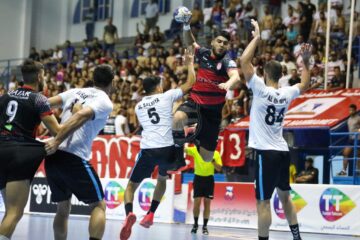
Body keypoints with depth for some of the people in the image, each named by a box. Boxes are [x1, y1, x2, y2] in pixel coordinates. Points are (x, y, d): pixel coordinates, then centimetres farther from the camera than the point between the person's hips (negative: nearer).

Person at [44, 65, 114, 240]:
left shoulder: (75, 92, 18)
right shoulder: (105, 102, 0)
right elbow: (81, 116, -17)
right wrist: (57, 142, -18)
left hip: (52, 156, 6)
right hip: (74, 158, -6)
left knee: (63, 208, 19)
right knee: (98, 205, 5)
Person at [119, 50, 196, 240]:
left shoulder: (138, 106, 19)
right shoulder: (166, 97, 8)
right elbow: (190, 83, 12)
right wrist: (190, 63, 26)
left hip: (147, 149, 1)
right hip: (167, 149, -1)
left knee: (131, 185, 14)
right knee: (162, 179, 31)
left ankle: (129, 213, -16)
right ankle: (150, 215, 19)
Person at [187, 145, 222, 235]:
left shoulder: (216, 153, -2)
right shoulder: (195, 150, -5)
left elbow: (219, 169, -4)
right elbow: (185, 149, -19)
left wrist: (213, 160, -20)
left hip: (209, 179, 1)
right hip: (198, 178, -1)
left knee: (207, 203, 2)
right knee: (197, 202, -3)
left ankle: (205, 226, 11)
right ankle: (195, 224, 16)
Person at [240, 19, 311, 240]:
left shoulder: (261, 90, -12)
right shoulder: (287, 93, 4)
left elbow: (244, 61, -14)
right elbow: (305, 85, 27)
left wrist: (257, 37, -5)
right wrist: (305, 61, 26)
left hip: (266, 153, -7)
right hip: (283, 151, 7)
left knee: (263, 202, -4)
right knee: (285, 196, 21)